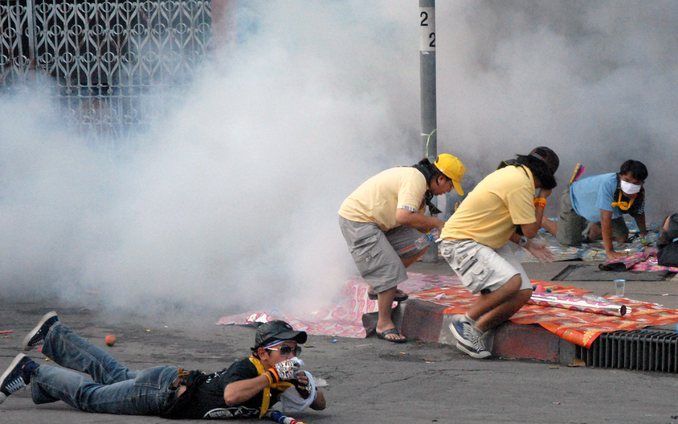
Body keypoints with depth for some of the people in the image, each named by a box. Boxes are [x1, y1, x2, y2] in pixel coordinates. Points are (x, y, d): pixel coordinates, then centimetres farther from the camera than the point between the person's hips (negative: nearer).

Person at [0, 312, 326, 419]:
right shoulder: (249, 369, -30)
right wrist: (274, 376, -44)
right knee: (90, 395, 4)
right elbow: (231, 394, -51)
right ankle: (31, 371, 18)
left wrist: (307, 386, -21)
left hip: (177, 382, 8)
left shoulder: (277, 379, -5)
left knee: (114, 375, 26)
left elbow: (320, 404, 1)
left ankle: (54, 334, 40)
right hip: (164, 389, -8)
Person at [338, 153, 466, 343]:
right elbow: (404, 216, -33)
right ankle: (384, 324, -3)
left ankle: (379, 286, 14)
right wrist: (435, 223, -19)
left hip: (376, 221, 10)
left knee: (418, 244, 1)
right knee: (388, 269, -13)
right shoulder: (416, 180, -21)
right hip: (357, 220, -10)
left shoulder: (416, 177, 12)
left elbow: (416, 221, 13)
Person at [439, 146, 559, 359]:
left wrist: (528, 245, 13)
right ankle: (466, 321, -11)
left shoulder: (514, 173, 13)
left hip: (487, 241, 10)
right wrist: (542, 199, -2)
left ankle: (475, 332, 1)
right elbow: (530, 230, -15)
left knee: (523, 292, -3)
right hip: (461, 242, -10)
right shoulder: (520, 183, -19)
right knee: (511, 282, -29)